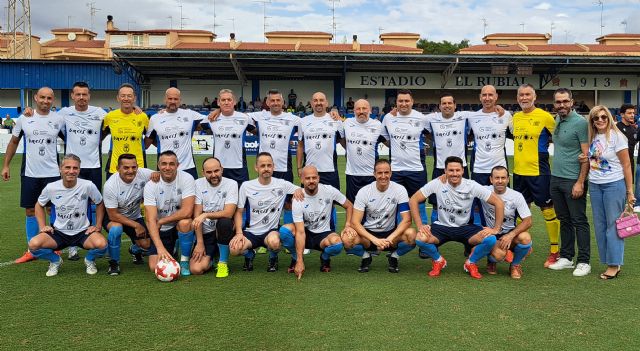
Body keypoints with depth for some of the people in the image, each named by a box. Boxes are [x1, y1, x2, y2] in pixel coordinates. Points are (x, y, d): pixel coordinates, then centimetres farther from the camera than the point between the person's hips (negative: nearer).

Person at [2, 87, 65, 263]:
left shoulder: (59, 119, -1)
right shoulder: (24, 118, 2)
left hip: (52, 173, -1)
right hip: (29, 173, 1)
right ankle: (31, 250, 17)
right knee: (31, 211, 7)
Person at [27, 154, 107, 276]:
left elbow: (99, 203, 4)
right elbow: (39, 205, 12)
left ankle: (90, 260, 6)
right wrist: (42, 226, 1)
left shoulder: (88, 186, -14)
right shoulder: (51, 188, -8)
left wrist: (98, 225, -2)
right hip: (59, 233, 2)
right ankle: (55, 260, 9)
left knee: (101, 244, -33)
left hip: (83, 231, -2)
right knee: (33, 244, -26)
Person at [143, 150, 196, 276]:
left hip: (181, 224, -2)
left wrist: (161, 221, -17)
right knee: (155, 267, -11)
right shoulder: (150, 185, -14)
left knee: (185, 222, -36)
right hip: (161, 230, 2)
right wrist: (160, 247, -34)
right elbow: (150, 220, -21)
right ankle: (171, 250, 23)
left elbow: (187, 211, -27)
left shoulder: (186, 179, -18)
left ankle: (184, 261, -12)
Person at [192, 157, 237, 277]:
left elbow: (228, 213, -18)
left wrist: (206, 215, -29)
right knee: (196, 269, -19)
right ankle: (210, 257, 18)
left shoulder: (231, 184, -7)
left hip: (223, 231, -1)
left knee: (224, 222, -37)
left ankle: (223, 263, -13)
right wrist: (200, 243, -10)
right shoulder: (198, 184, -1)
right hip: (205, 233, 1)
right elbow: (197, 215, -5)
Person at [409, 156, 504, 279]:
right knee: (420, 238, -30)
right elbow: (413, 200, -10)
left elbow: (498, 203, -9)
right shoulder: (437, 183, -13)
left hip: (465, 228, 0)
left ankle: (471, 263, 6)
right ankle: (438, 261, 5)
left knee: (490, 239, -27)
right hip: (442, 226, 0)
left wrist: (496, 229, -14)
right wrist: (420, 226, -17)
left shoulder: (472, 186, -12)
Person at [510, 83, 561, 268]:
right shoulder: (516, 117, 9)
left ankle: (554, 251, 10)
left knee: (548, 210, 0)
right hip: (519, 171, 6)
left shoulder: (544, 116, -8)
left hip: (539, 171, -6)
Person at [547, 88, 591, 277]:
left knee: (579, 222, 1)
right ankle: (566, 257, 23)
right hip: (556, 178, 7)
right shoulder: (556, 120, 10)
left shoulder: (580, 122, -10)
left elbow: (587, 155, -13)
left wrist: (580, 182, -17)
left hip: (573, 180, -7)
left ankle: (584, 261, 9)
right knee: (564, 220, 14)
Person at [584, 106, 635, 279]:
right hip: (594, 186, 6)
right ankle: (607, 261, 19)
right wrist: (584, 159, -5)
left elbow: (626, 165, -8)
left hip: (614, 185, -6)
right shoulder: (592, 137, 7)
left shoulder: (616, 136, -9)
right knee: (600, 225, 8)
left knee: (613, 225, -1)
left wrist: (629, 191, -10)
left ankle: (614, 265, 8)